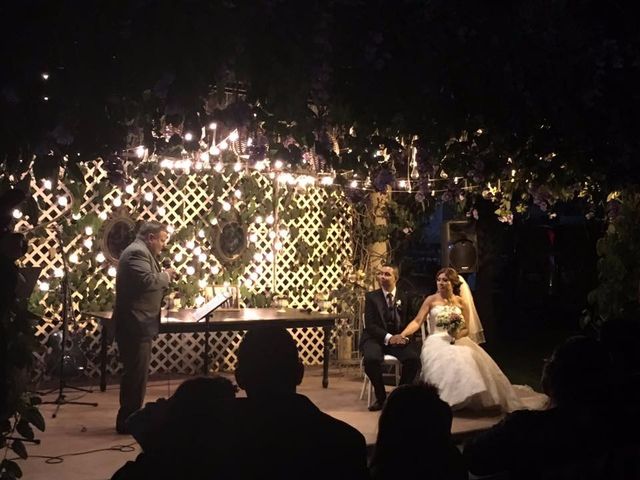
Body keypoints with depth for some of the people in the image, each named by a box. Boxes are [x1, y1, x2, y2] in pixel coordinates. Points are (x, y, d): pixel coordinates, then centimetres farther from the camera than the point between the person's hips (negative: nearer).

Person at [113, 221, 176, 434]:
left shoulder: (141, 252, 19)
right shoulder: (137, 252, -15)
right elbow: (147, 281, -28)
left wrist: (164, 280, 12)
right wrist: (166, 276, -12)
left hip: (137, 323, 11)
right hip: (135, 324, -11)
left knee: (136, 372, 15)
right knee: (136, 373, -6)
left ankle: (129, 418, 23)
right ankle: (127, 421, 1)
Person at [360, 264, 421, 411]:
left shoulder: (405, 297, 9)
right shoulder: (371, 297, 2)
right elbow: (370, 325, -6)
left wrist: (404, 336, -12)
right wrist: (388, 337, -20)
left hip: (400, 338, 2)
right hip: (376, 338, -1)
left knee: (414, 358, -28)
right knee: (371, 359, -34)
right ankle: (380, 396, -9)